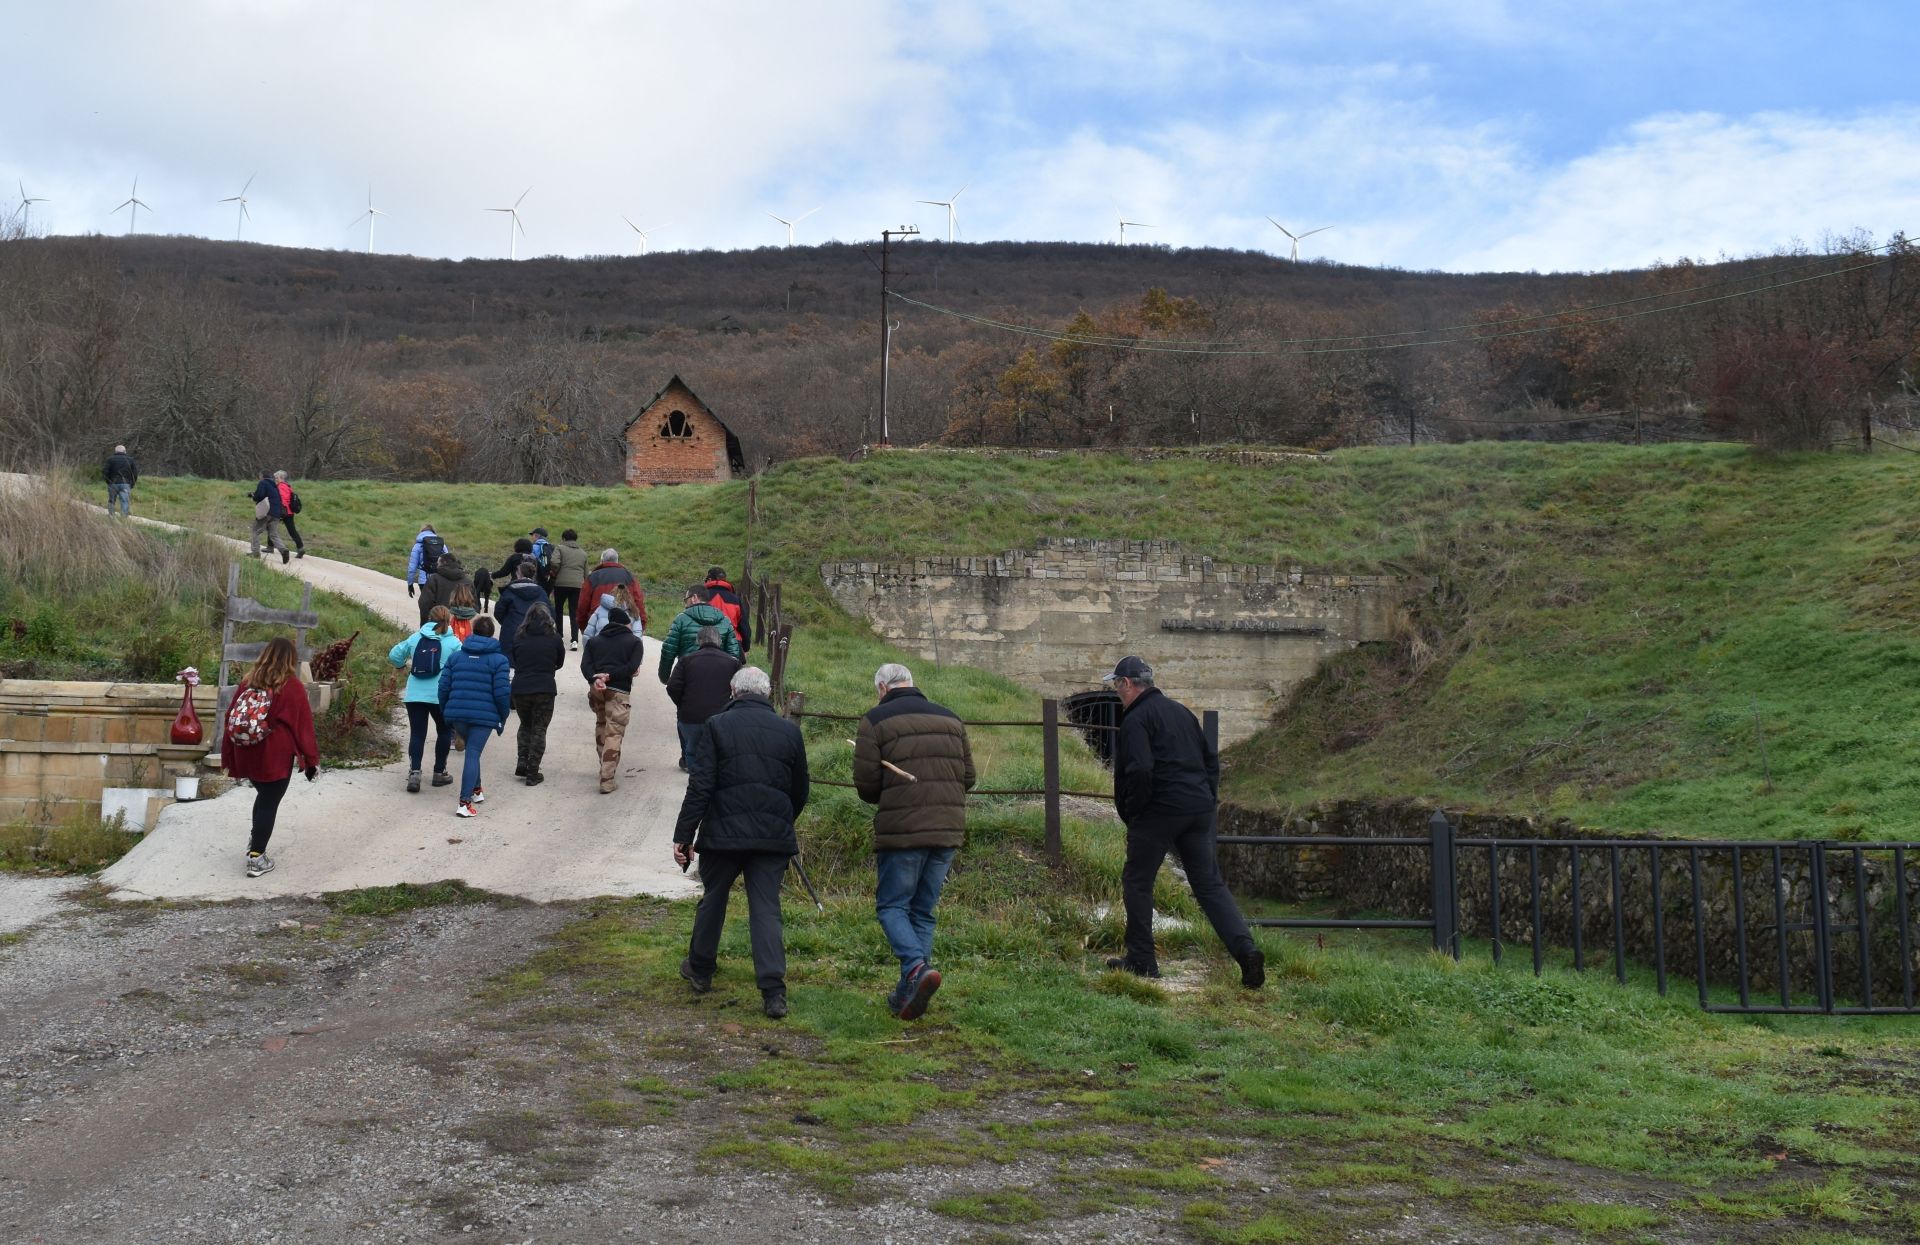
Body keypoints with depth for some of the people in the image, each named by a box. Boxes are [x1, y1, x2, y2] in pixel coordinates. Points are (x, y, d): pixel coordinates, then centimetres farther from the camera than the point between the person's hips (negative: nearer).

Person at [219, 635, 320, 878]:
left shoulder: (248, 682, 4)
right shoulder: (293, 687, -10)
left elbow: (231, 719, 7)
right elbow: (303, 726, -7)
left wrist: (229, 758, 13)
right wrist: (312, 760, 1)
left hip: (246, 755, 5)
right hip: (275, 757, -5)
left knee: (264, 795, 26)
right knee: (270, 803, 3)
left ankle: (255, 842, 28)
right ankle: (256, 858, 4)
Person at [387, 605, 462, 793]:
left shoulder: (415, 638, 8)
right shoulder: (453, 642, -1)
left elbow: (394, 655, 11)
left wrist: (404, 666, 30)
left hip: (414, 695, 2)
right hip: (440, 696, -2)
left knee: (417, 734, 5)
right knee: (444, 731, 18)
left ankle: (414, 772, -11)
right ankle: (439, 772, 20)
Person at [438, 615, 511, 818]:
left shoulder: (456, 656, 9)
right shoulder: (498, 659, -3)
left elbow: (444, 687, 6)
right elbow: (502, 693, -9)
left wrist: (445, 713, 18)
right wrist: (503, 718, 3)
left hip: (457, 714, 4)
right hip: (484, 716, -4)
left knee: (472, 750, 25)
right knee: (473, 755, -4)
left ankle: (476, 790, 36)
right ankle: (465, 803, -13)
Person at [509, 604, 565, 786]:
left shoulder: (518, 636, -1)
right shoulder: (553, 638, -4)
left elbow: (513, 660, 9)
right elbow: (560, 663, 8)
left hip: (520, 688, 2)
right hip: (545, 689, -2)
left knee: (525, 725, 23)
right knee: (539, 730, 7)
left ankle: (522, 764, 13)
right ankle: (533, 773, 5)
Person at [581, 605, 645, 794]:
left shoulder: (594, 641, 20)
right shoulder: (635, 642, 10)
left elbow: (585, 664, 3)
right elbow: (632, 667, -7)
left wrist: (595, 679, -11)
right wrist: (610, 676, -8)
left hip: (597, 689, 4)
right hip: (618, 692, -4)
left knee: (601, 725, 25)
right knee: (614, 734, -5)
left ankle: (605, 769, 32)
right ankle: (607, 781, -12)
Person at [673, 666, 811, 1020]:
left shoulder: (717, 726, -2)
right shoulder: (789, 731, 6)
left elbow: (699, 786, -8)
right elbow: (800, 792, 13)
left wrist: (683, 835, -5)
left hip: (723, 834, -1)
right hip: (773, 838, 1)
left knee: (713, 899, 18)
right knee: (766, 909, 2)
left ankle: (700, 970, 34)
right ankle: (774, 991, -8)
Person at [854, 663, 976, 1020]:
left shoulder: (875, 721, -3)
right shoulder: (950, 718, 12)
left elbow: (865, 785, -7)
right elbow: (968, 778, 12)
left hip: (900, 830, -5)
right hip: (948, 830, 5)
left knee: (891, 906, 6)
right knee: (923, 911, 13)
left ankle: (917, 967, -18)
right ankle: (909, 991, 12)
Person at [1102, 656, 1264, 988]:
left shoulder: (1135, 719, -9)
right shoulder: (1181, 711, 17)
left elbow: (1138, 771, -21)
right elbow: (1211, 759, 20)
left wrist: (1130, 813, -8)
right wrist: (1208, 799, 19)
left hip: (1158, 812, -7)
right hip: (1199, 811, 7)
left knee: (1137, 882, 8)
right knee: (1210, 884, 8)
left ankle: (1141, 959, 13)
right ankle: (1246, 950, -5)